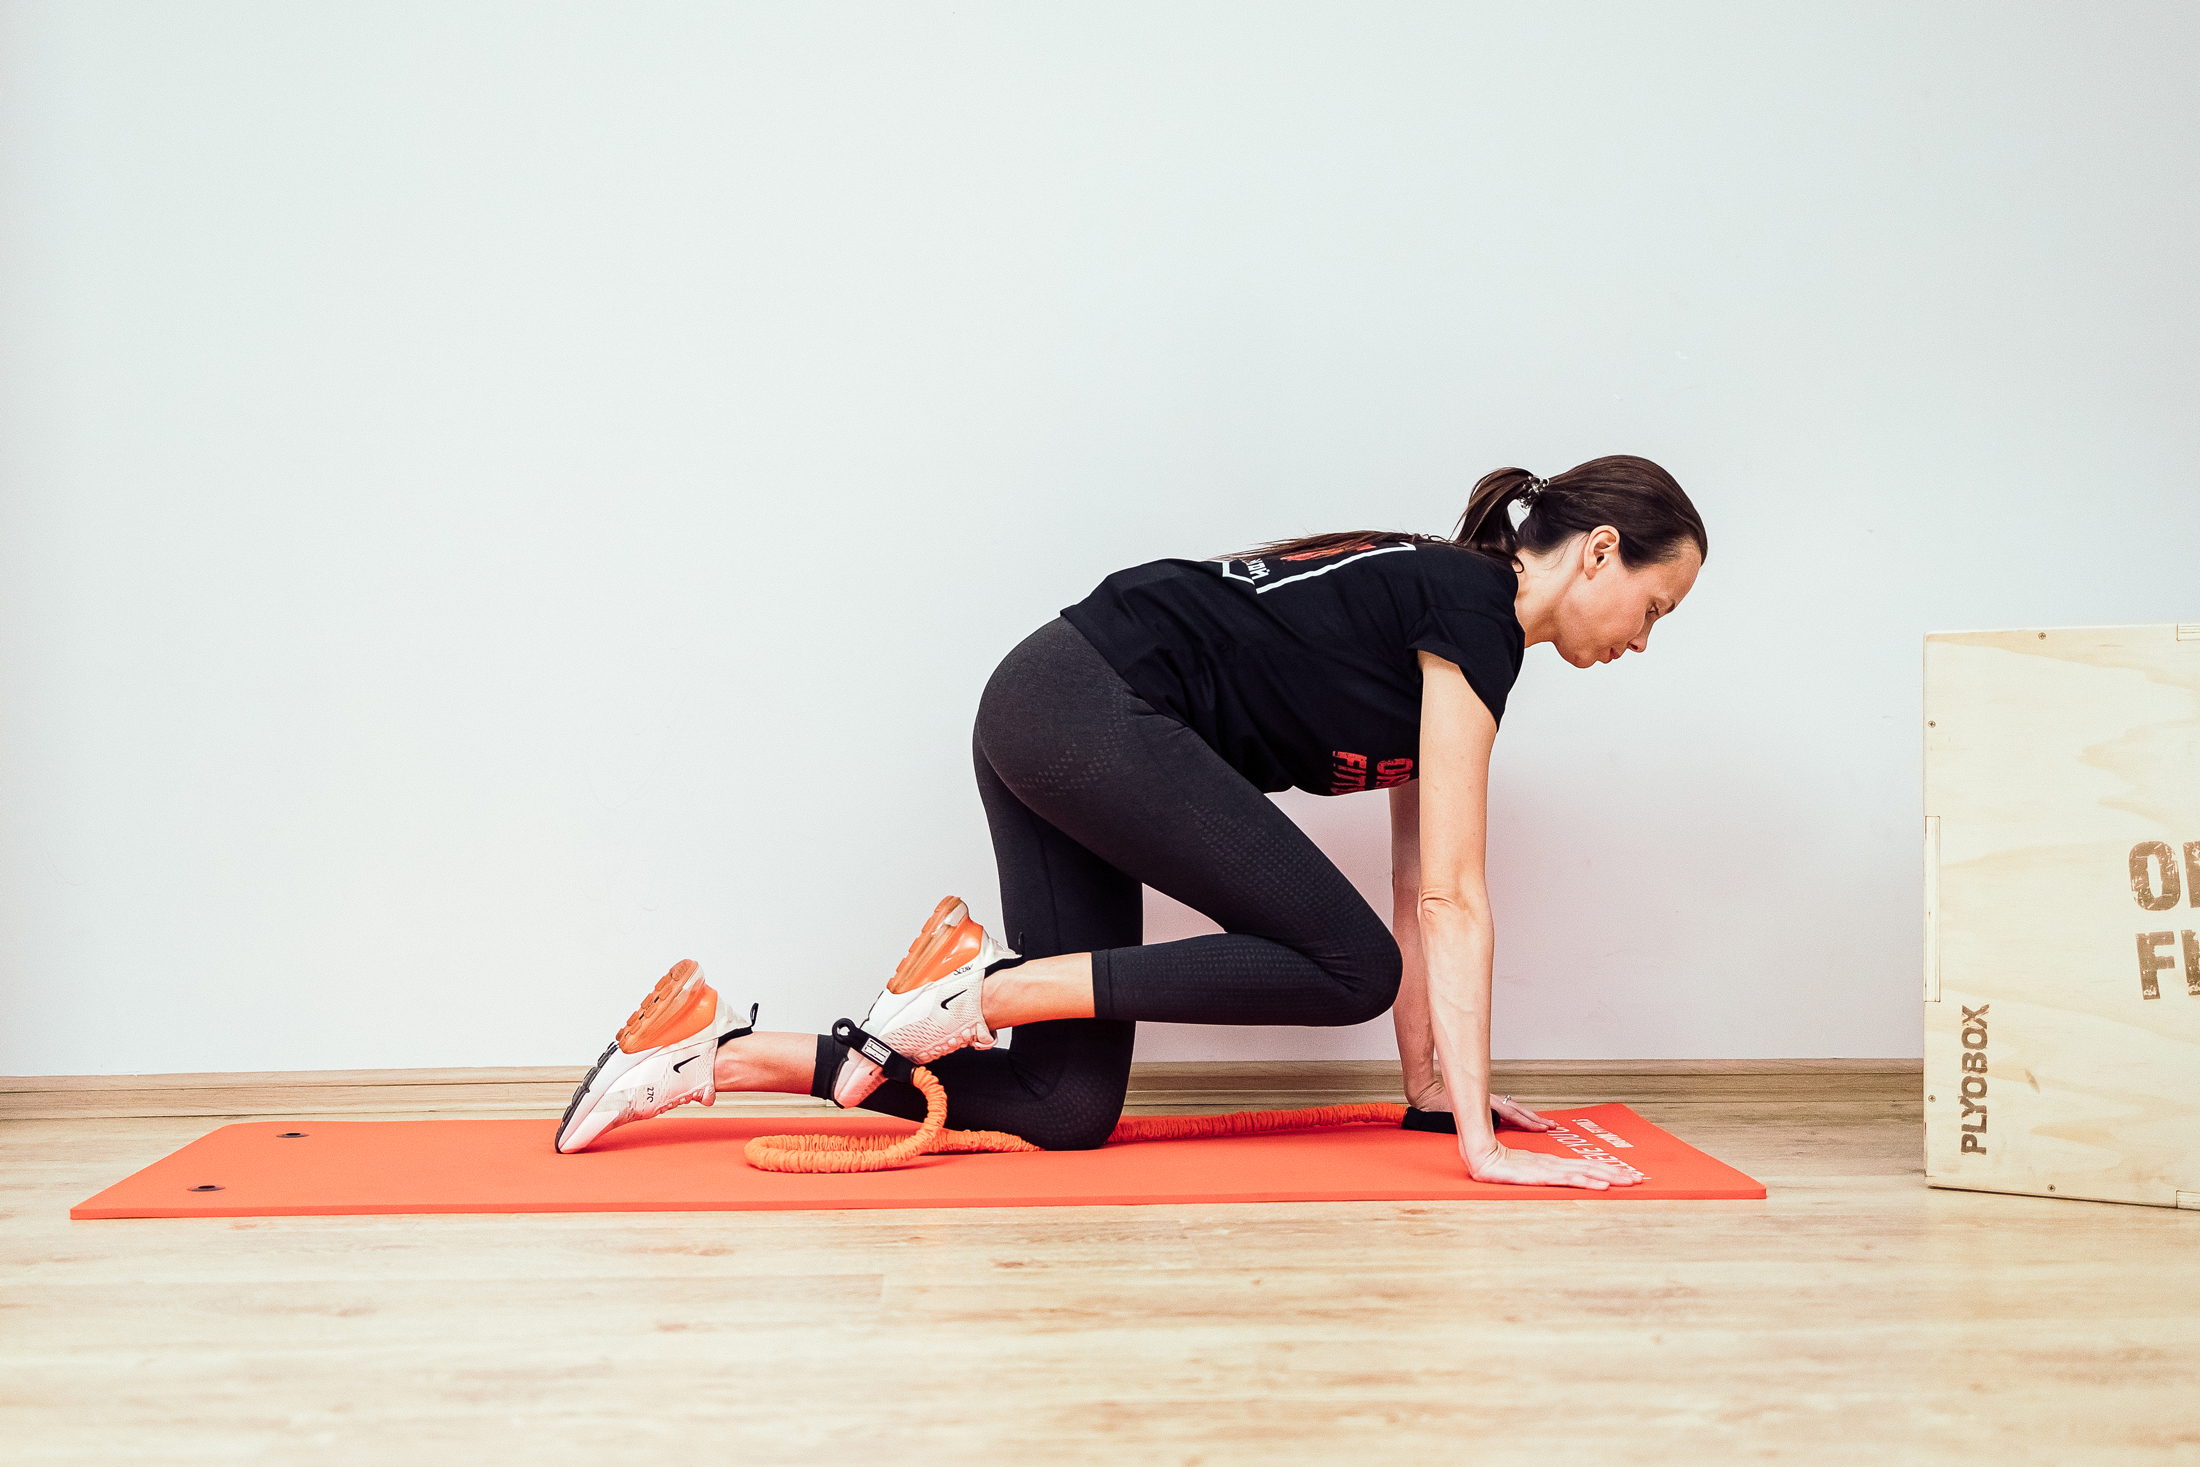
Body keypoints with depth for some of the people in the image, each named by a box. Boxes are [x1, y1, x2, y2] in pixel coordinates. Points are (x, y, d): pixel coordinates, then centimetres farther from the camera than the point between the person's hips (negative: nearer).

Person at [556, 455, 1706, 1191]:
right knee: (1345, 965, -10)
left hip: (1045, 724, 9)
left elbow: (1418, 891, 21)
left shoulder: (1438, 626, 18)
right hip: (1089, 707, -9)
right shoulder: (1474, 614, -10)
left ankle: (718, 1054, 6)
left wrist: (1433, 1086, 21)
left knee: (1068, 1109, 4)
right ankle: (986, 983, -9)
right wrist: (1481, 1142, -12)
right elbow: (1452, 898, -14)